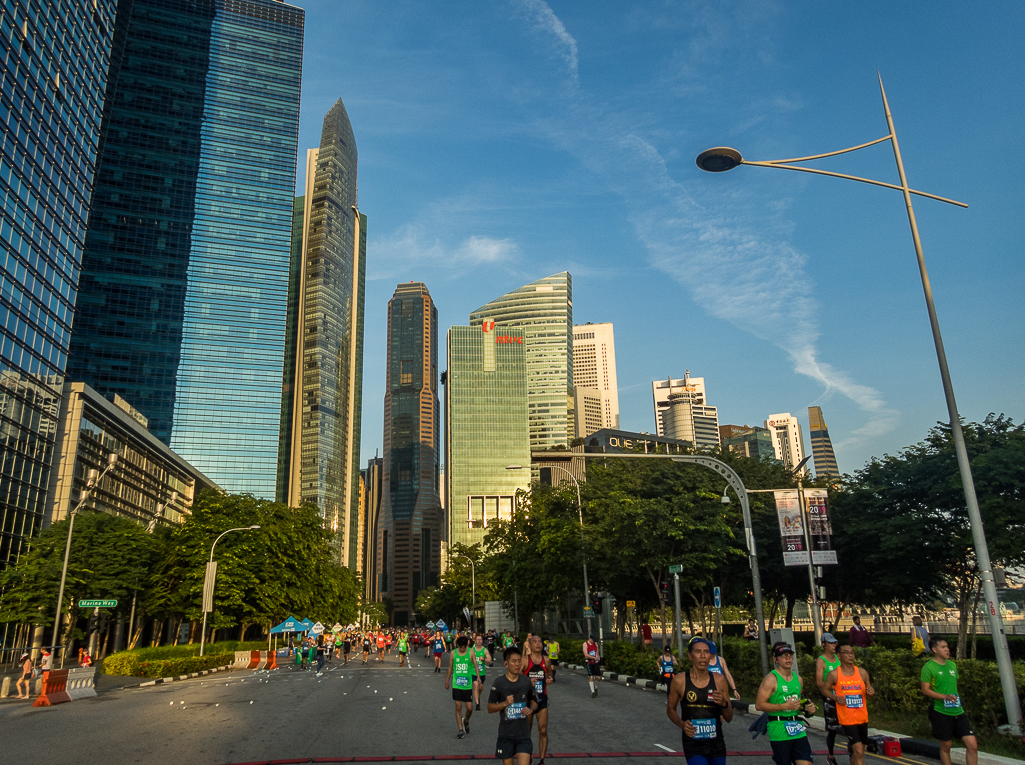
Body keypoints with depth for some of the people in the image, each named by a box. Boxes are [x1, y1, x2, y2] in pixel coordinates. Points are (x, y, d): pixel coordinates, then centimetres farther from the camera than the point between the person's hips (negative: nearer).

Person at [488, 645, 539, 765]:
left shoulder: (526, 682, 1)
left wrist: (531, 709, -7)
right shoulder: (499, 682, -7)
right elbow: (490, 708, -2)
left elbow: (534, 702, 15)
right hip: (505, 734, -1)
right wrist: (505, 703, -19)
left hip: (523, 734, 1)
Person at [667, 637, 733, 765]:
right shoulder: (679, 681, -4)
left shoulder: (719, 680, 2)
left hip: (717, 745, 3)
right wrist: (681, 724, -10)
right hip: (693, 746, -3)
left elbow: (729, 718, 8)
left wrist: (724, 704, -13)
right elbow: (670, 709, 9)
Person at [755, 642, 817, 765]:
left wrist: (808, 709, 9)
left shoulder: (798, 679, 13)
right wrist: (785, 706, -19)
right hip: (779, 731, -6)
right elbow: (759, 705, -17)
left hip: (798, 729, 6)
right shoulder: (771, 679, -9)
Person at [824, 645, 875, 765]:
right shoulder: (834, 674, -8)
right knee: (859, 752, -12)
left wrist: (871, 692, -10)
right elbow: (825, 690, 4)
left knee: (857, 751, 15)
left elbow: (869, 690, 13)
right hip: (847, 719, -5)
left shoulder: (862, 673, 2)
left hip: (862, 718, 5)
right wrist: (835, 697, -15)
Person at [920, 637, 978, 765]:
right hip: (941, 712, -6)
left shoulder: (952, 665, 11)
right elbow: (925, 690, -12)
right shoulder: (928, 667, -9)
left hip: (958, 711, 6)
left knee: (972, 745, -1)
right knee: (945, 746, 4)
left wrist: (959, 702, 18)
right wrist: (945, 697, -23)